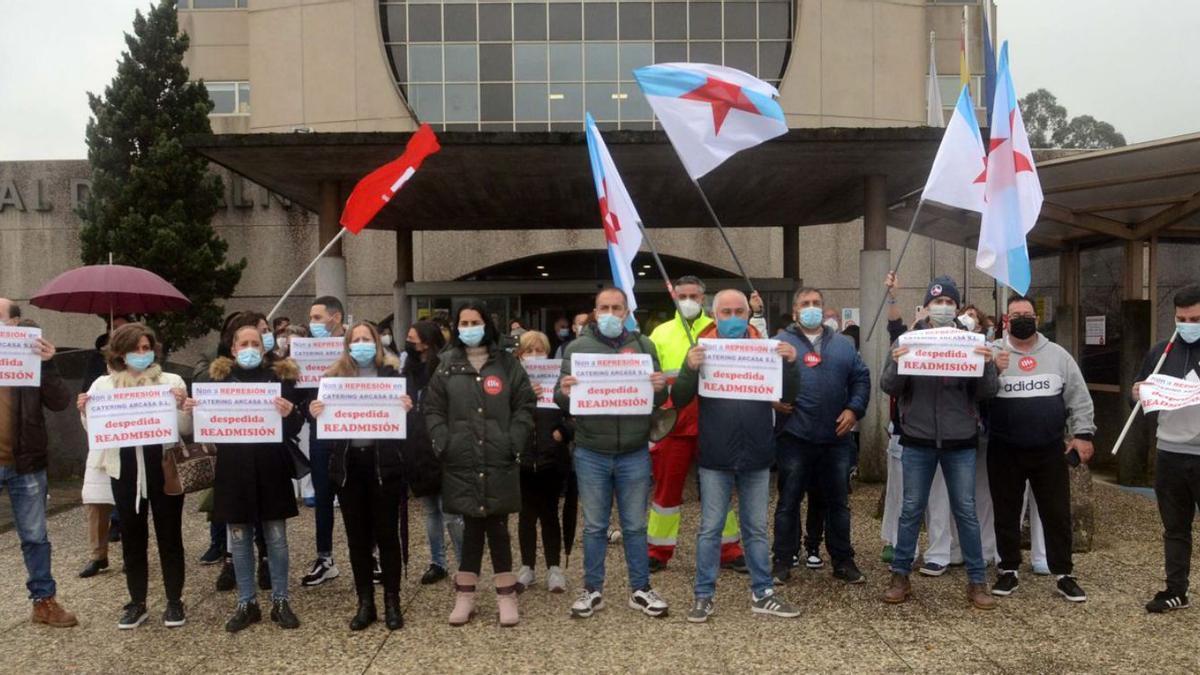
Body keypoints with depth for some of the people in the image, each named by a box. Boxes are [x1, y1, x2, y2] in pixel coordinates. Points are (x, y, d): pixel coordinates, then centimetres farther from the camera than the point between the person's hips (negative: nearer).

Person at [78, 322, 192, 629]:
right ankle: (137, 603, 24)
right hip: (125, 469, 2)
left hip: (164, 466, -2)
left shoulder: (171, 381, 0)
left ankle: (174, 602, 18)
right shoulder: (103, 385, 6)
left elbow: (186, 429, 0)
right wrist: (85, 413, -8)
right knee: (132, 536, 11)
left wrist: (182, 406, -19)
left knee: (169, 534, 6)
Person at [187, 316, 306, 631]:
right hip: (233, 469, 1)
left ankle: (280, 601, 19)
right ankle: (247, 603, 22)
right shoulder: (216, 376, 4)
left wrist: (290, 413, -25)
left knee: (276, 537, 6)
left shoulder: (281, 376, 0)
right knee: (239, 538, 9)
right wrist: (190, 409, -15)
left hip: (271, 469, -1)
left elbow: (295, 428, -3)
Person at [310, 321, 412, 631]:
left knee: (387, 533, 4)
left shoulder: (392, 373, 1)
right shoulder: (335, 375, 7)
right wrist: (314, 412, -15)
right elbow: (323, 419, 6)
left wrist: (406, 408, -23)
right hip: (348, 464, 2)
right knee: (357, 536, 9)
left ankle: (392, 602, 16)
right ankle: (365, 603, 21)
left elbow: (407, 412, -2)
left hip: (384, 462, -2)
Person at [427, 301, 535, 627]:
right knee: (472, 526, 6)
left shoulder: (507, 363, 5)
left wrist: (514, 443, -7)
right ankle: (465, 596, 16)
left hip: (499, 462, -1)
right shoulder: (448, 365, 8)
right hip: (462, 462, 1)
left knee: (497, 527, 4)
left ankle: (506, 596, 13)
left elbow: (525, 405, 3)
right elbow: (433, 409, 7)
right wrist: (443, 444, -6)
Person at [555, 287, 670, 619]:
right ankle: (593, 590, 23)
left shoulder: (643, 345, 5)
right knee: (594, 526, 10)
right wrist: (563, 392, -23)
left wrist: (660, 388, -17)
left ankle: (640, 589, 23)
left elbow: (659, 399, 6)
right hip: (591, 454, -1)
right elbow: (561, 400, 0)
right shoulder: (578, 347, 1)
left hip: (634, 454, 1)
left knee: (635, 526, 11)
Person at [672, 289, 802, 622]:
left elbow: (787, 396, 6)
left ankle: (762, 594, 23)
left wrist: (790, 364, -13)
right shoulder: (702, 350, -1)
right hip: (715, 457, -2)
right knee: (710, 529, 5)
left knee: (756, 529, 12)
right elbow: (679, 399, -4)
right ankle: (704, 596, 15)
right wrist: (690, 369, -24)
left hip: (756, 456, 2)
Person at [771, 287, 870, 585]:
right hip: (795, 437, -3)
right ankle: (783, 562, 14)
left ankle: (843, 561, 24)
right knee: (789, 501, 5)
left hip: (836, 437, 3)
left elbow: (861, 377, 11)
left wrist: (854, 409, -2)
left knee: (838, 502, 12)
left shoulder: (842, 344, 13)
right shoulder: (781, 342, 2)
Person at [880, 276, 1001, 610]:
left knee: (966, 510, 7)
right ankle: (900, 576, 18)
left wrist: (988, 365, -20)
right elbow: (888, 387, -5)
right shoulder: (908, 340, 0)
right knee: (911, 509, 7)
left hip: (960, 441, 0)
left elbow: (987, 393, -1)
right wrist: (896, 364, -25)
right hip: (918, 440, 0)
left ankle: (977, 581, 17)